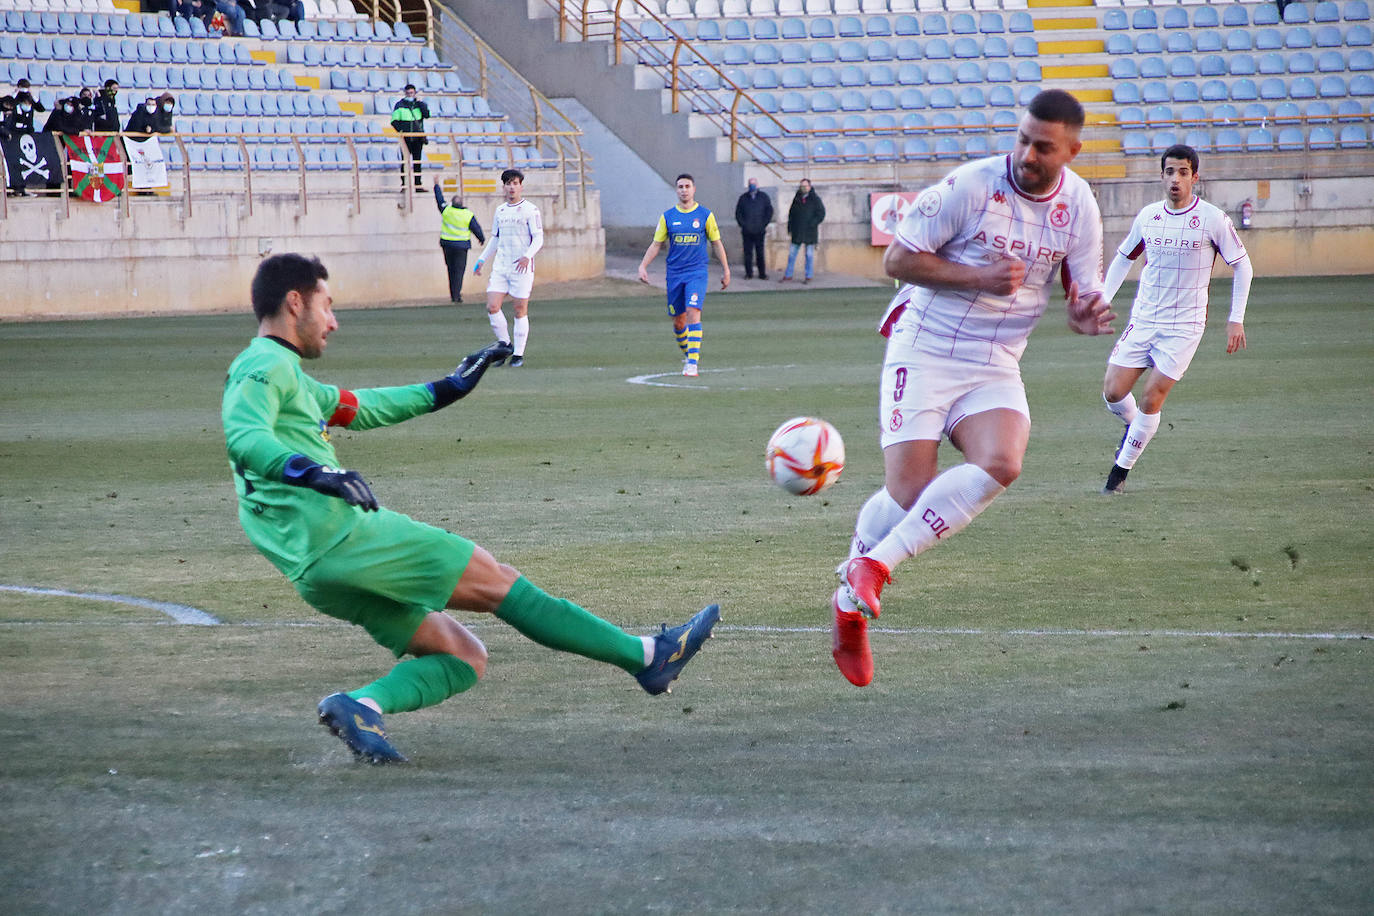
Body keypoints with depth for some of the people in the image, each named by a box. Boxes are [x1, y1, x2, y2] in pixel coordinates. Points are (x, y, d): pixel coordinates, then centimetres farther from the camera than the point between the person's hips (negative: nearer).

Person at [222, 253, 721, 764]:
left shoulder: (284, 375, 26)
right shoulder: (266, 366, -5)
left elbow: (356, 409, 38)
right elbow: (244, 439, -24)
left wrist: (445, 390, 42)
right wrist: (313, 472, -39)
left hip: (318, 575, 10)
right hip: (341, 536, -10)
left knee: (464, 656, 5)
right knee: (493, 579, -3)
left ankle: (361, 704, -17)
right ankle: (645, 656, 1)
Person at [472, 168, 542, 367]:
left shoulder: (530, 210, -4)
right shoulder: (499, 211, 13)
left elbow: (538, 238, -9)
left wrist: (527, 256, -26)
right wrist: (482, 259, 19)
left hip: (522, 268, -5)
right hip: (500, 266, 5)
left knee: (520, 311, -3)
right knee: (492, 307, -6)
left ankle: (518, 354, 6)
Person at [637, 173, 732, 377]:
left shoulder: (705, 215, 1)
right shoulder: (668, 216, 6)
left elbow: (716, 243, 9)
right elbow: (656, 244, 9)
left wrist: (725, 270, 10)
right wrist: (643, 266, -4)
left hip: (697, 272, -3)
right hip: (674, 274, 3)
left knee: (693, 313, -19)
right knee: (678, 320, 7)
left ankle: (693, 362, -21)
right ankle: (687, 354, 30)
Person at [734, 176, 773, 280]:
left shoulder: (763, 197, 7)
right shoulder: (743, 198, 9)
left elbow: (769, 211, 8)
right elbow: (738, 213, 11)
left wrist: (765, 224, 0)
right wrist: (742, 224, 0)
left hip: (759, 230, -1)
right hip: (747, 231, 1)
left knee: (760, 252, 0)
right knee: (748, 253, 0)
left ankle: (762, 273, 4)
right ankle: (749, 273, 6)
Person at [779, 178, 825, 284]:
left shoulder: (815, 199, -2)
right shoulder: (797, 199, 10)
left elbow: (821, 213, -4)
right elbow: (791, 213, 16)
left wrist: (812, 224, -15)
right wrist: (790, 226, 7)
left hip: (810, 232, -4)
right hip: (797, 232, 4)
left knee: (809, 254, 1)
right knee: (792, 253, 6)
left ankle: (809, 276, 8)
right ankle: (788, 275, 14)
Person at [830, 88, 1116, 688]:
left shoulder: (1078, 205, 2)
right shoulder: (970, 186, -12)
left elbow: (1084, 296, 7)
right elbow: (897, 259, -8)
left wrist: (1088, 314, -18)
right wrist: (979, 278, -18)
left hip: (995, 367, 4)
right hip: (924, 351, -4)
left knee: (1001, 464, -26)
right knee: (909, 491, -15)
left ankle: (875, 565, -17)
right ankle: (851, 600, 14)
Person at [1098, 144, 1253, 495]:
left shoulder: (1213, 219, -8)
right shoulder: (1148, 216, 3)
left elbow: (1242, 265, 1)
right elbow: (1124, 257, 19)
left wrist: (1236, 319, -4)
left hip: (1184, 325, -4)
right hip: (1142, 320, 4)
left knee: (1151, 398, -10)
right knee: (1113, 392, -4)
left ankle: (1120, 471, 4)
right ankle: (1134, 426, 31)